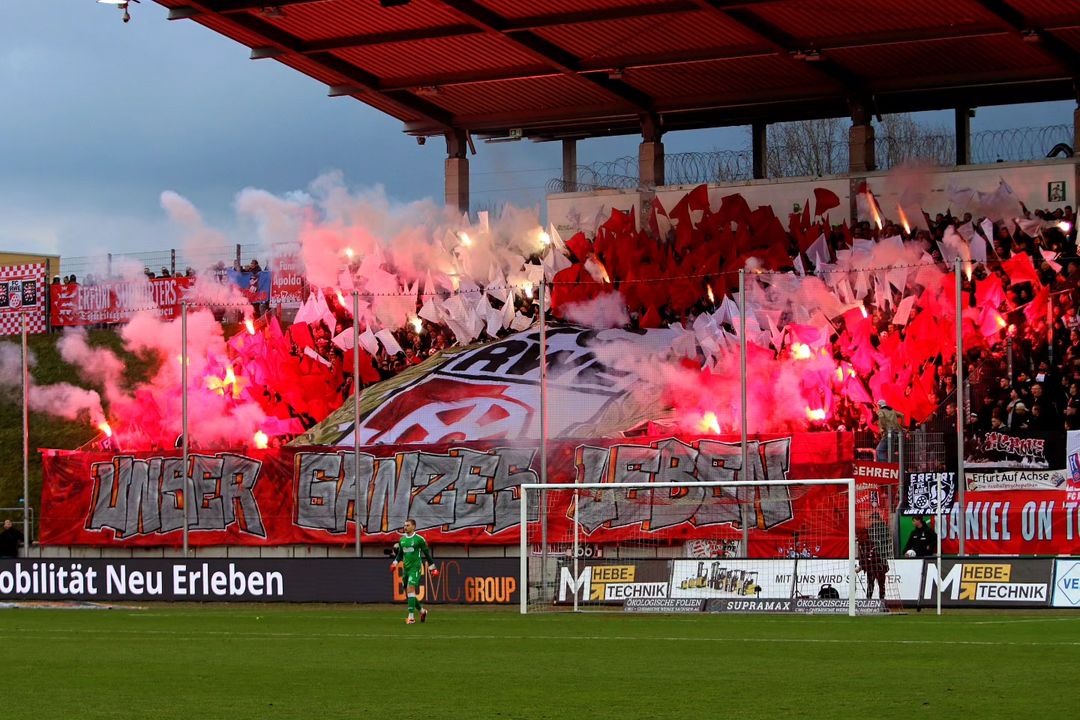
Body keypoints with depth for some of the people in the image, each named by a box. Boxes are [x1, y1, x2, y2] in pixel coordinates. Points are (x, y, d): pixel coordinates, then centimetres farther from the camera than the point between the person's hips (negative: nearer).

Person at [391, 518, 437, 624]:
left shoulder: (419, 539, -6)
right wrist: (395, 562, 5)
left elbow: (427, 553, 0)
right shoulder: (402, 540, 11)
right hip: (405, 568, 7)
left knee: (410, 589, -20)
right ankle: (422, 611, 31)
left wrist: (431, 567, 3)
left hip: (415, 568, -7)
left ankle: (411, 616, -21)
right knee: (408, 593, 9)